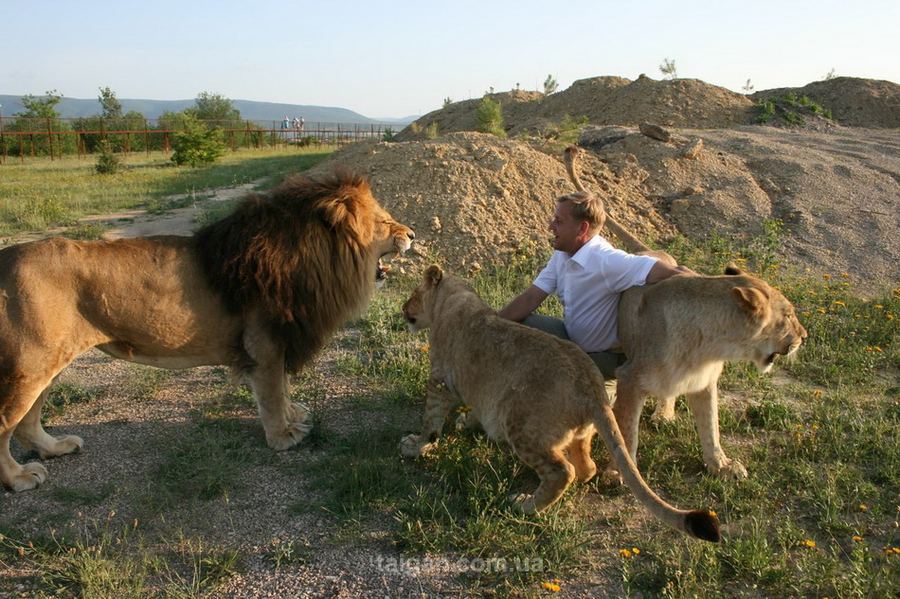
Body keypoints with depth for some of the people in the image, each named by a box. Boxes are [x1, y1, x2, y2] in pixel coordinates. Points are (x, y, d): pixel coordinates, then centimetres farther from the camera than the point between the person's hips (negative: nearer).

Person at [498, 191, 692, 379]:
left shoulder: (608, 261, -31)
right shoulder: (562, 254, -4)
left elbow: (678, 276, -37)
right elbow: (531, 298, -5)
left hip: (605, 356, -8)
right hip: (571, 336, 8)